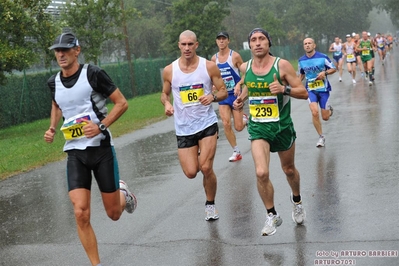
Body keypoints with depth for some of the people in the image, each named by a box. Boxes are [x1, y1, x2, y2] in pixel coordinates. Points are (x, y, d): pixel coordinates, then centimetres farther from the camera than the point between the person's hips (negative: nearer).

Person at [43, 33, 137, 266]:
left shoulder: (93, 74, -11)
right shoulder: (54, 82, 4)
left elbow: (122, 103, -7)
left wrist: (101, 126, -19)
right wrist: (52, 128, 8)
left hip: (101, 148, -3)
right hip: (75, 153, 3)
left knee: (114, 214, 6)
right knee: (81, 214, -11)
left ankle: (123, 194, 43)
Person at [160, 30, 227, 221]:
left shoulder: (209, 66, -5)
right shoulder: (169, 71, -2)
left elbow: (223, 92, 1)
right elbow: (165, 93, 12)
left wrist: (213, 96, -21)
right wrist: (166, 103, -10)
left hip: (207, 123, -1)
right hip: (184, 128, 1)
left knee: (206, 168, -11)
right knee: (191, 173, -3)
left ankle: (210, 205, 15)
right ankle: (197, 157, 36)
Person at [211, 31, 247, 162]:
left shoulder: (235, 56, -10)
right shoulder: (214, 58, 3)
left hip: (235, 94, -3)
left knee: (238, 127, -2)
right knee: (226, 124, -8)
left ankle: (244, 118, 35)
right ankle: (236, 152, 6)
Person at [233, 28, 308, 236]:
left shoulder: (282, 65, -12)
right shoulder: (245, 68, -2)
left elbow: (303, 93, -11)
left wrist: (284, 89, -28)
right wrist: (242, 98, 2)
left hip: (282, 126, -1)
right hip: (258, 127, 1)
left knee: (289, 169, 18)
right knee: (261, 173, -16)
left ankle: (297, 200, 50)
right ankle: (272, 216, 4)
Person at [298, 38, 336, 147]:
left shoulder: (323, 57, -9)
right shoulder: (301, 61, 2)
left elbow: (333, 69, 0)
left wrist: (325, 72, -19)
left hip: (323, 89, -2)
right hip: (311, 90, 2)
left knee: (325, 117, 0)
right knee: (314, 113, -19)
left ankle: (329, 109, 39)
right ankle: (321, 137, -2)